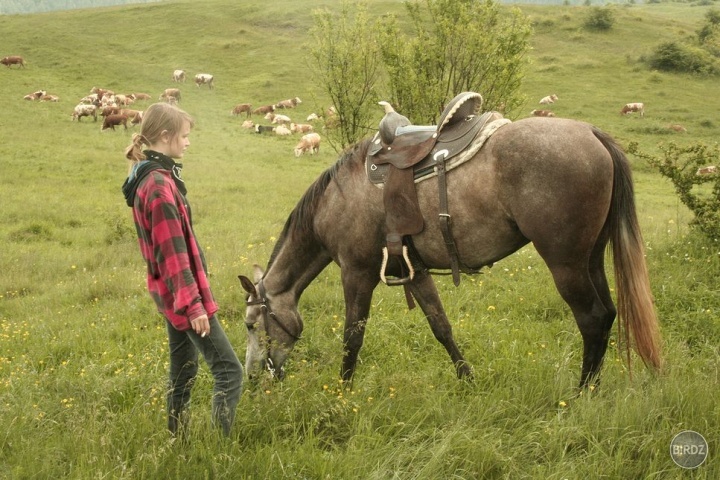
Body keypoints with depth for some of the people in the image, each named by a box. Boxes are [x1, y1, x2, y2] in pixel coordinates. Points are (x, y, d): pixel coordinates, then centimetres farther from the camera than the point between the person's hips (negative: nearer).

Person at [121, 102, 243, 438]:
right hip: (183, 291, -10)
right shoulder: (161, 185, -21)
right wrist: (193, 304, -22)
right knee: (228, 370, -8)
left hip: (169, 293, 10)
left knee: (183, 372, 18)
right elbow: (174, 253, -23)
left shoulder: (147, 179, 10)